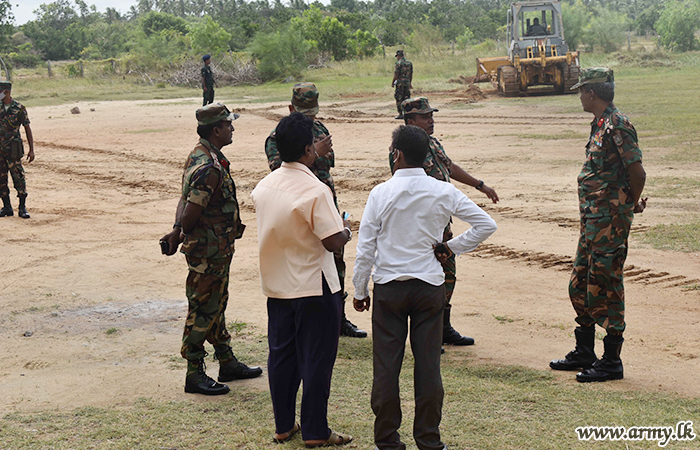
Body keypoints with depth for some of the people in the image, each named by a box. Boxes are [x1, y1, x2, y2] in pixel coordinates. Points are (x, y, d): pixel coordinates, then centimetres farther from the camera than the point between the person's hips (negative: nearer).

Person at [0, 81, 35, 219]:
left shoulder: (19, 108, -4)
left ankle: (22, 208, 2)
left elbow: (27, 129, -1)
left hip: (13, 149, -4)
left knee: (18, 177, -5)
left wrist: (31, 150, -4)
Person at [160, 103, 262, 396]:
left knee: (217, 306, 19)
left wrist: (177, 232, -2)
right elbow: (191, 212, -26)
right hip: (208, 252, -10)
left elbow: (185, 199, 9)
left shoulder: (201, 155, 9)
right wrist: (180, 235, -8)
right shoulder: (208, 168, -26)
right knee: (203, 311, -1)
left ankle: (227, 364, 32)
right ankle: (194, 375, 8)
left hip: (218, 251, 10)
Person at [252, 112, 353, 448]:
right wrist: (346, 230, 0)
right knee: (316, 360, 3)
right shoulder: (315, 191, -19)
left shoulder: (263, 186, 3)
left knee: (281, 355, 14)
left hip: (276, 287, 7)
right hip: (314, 288, -7)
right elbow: (333, 241, -20)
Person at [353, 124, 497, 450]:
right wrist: (451, 247, 6)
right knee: (428, 363, 8)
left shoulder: (381, 193, -9)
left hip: (389, 288, -1)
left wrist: (360, 290, 6)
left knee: (386, 366, 6)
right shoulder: (443, 192, -3)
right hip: (429, 286, 2)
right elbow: (486, 225, -2)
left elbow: (365, 248, -5)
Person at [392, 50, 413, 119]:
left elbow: (396, 75, -15)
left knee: (399, 99, 0)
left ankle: (400, 114, -1)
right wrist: (410, 83, 21)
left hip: (400, 82, -6)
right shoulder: (409, 63, 9)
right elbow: (411, 74, 13)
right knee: (406, 98, 10)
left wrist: (392, 82, -4)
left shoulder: (398, 63, -11)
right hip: (407, 82, 6)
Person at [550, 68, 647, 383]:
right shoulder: (600, 125, 14)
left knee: (605, 289, -4)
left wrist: (631, 205, -3)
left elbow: (638, 173, -19)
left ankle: (611, 361, 6)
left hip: (610, 220, -10)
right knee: (580, 286, 16)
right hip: (592, 219, 10)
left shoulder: (617, 126, -17)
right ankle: (584, 354, 28)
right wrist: (629, 204, 14)